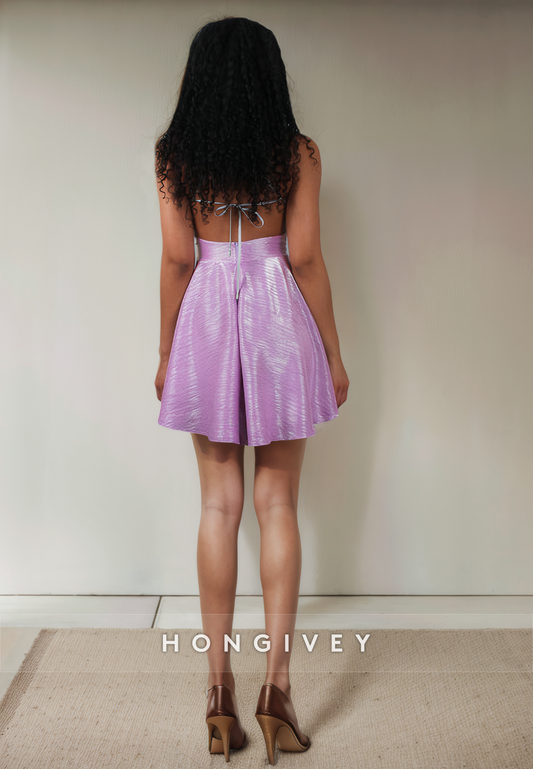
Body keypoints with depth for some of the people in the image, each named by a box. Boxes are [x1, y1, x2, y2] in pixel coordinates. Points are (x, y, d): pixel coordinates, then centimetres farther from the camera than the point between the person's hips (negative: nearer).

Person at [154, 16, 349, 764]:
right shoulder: (297, 152, -1)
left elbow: (177, 259, 0)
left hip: (207, 320, 1)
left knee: (219, 504, 8)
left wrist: (166, 352, 8)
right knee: (278, 506, 6)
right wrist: (333, 352, 3)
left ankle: (221, 687, 13)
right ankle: (277, 682, 7)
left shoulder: (174, 155, 2)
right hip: (278, 318, -1)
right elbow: (305, 258, -4)